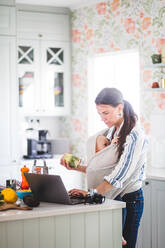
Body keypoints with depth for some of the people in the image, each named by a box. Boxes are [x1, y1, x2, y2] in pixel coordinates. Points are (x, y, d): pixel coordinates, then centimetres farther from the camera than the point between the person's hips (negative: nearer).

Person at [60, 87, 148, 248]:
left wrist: (92, 193, -23)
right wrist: (76, 167, 0)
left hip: (129, 199, -6)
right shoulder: (110, 132, 11)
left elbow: (120, 174, -21)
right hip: (110, 197, 6)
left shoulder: (135, 135, -14)